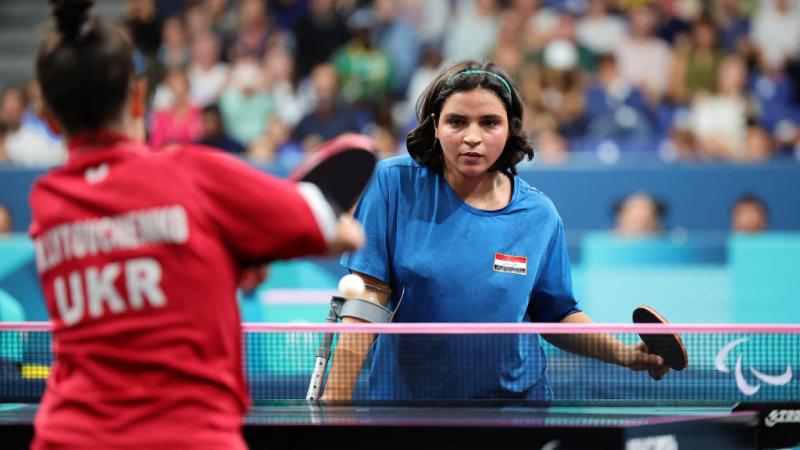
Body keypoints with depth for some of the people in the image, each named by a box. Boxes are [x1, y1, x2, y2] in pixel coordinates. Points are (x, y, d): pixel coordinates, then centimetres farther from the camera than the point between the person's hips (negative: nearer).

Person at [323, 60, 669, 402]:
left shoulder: (539, 215, -6)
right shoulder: (393, 183, -11)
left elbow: (557, 316, 4)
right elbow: (369, 296, -14)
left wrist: (627, 355, -11)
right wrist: (336, 395, -20)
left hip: (514, 393, 1)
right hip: (403, 393, -1)